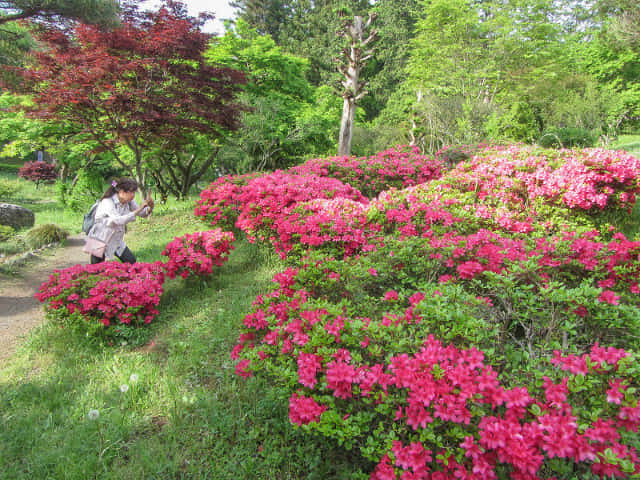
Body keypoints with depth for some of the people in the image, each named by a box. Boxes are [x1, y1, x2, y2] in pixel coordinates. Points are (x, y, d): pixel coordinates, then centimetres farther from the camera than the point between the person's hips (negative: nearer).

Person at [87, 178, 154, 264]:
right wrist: (139, 209, -40)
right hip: (100, 241, -6)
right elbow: (119, 220, -41)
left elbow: (143, 213, 2)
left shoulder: (129, 202, -7)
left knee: (132, 261, 2)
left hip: (117, 240, 6)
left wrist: (150, 206, -21)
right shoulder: (107, 202, -26)